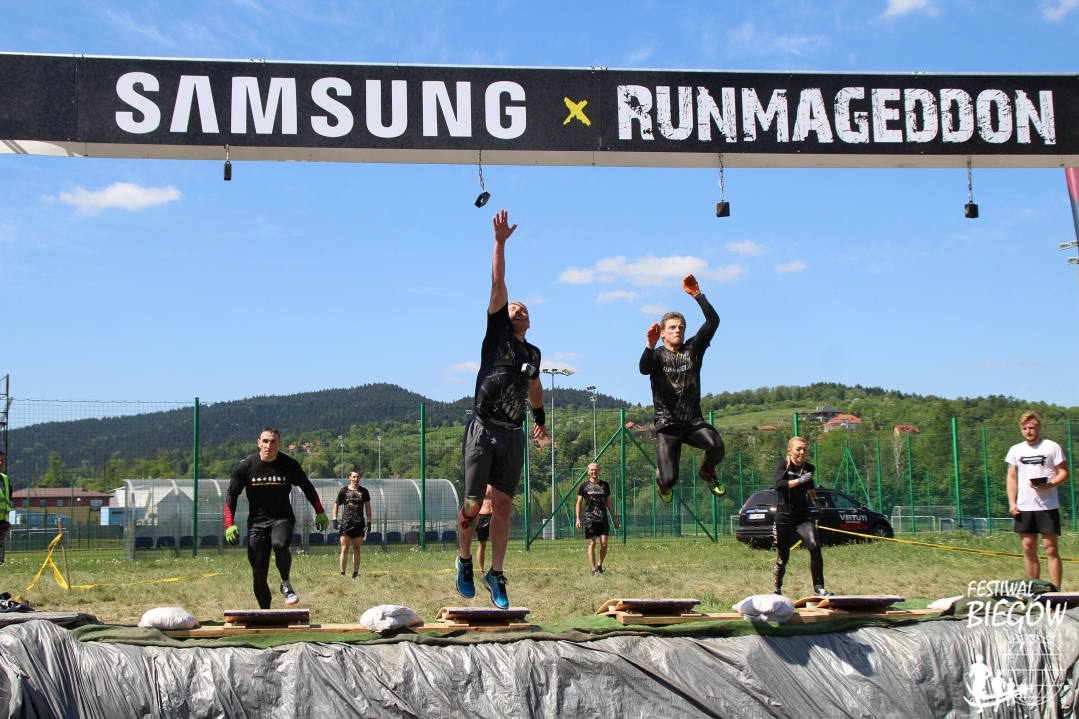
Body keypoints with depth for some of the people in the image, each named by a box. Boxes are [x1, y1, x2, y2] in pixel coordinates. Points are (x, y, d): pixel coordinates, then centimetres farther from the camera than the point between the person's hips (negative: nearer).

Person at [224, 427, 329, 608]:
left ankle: (286, 583, -11)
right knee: (259, 574, -1)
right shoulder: (246, 466, -6)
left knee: (280, 544, -35)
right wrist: (229, 524, -10)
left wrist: (320, 513, 7)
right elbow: (231, 495, 1)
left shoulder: (289, 465, -7)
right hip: (257, 522, 1)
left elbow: (307, 488, 8)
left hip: (282, 518, -1)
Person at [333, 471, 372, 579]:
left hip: (359, 525, 2)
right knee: (344, 549, -6)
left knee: (357, 550, 5)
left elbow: (368, 507, 12)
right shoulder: (344, 491, 4)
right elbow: (336, 505, 9)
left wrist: (369, 521, 4)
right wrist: (335, 519, -1)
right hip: (345, 524, -2)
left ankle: (355, 574, 9)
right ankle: (342, 574, -3)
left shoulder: (364, 491, 9)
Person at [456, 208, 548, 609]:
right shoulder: (496, 333, 2)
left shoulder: (533, 354, 14)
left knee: (503, 506, 3)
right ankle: (464, 559, 23)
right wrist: (500, 242, -14)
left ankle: (495, 575, 11)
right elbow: (497, 284, -7)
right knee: (474, 503, 0)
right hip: (483, 430, -4)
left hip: (513, 436, 4)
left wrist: (540, 417, 46)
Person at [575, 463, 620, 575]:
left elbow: (609, 502, 16)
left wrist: (615, 518, 13)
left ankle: (600, 565, 16)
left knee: (604, 544, -6)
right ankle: (594, 570, 2)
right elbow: (579, 502, 6)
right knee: (592, 544, -3)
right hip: (590, 519, -2)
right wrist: (578, 519, -3)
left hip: (603, 519, 2)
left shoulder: (605, 485, 12)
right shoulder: (584, 486, 4)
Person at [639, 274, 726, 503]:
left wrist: (697, 295, -11)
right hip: (667, 424, -3)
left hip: (693, 420, 3)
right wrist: (650, 345, -41)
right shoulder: (657, 354, 0)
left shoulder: (693, 349, 8)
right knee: (670, 479, -13)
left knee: (716, 447, -28)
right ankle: (662, 479, 28)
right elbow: (644, 369, -24)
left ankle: (707, 472, 9)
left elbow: (713, 321, -2)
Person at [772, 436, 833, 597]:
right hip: (784, 518, -3)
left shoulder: (809, 468, 6)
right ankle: (777, 589, 29)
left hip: (803, 517, 3)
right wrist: (798, 481, -34)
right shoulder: (783, 465, -7)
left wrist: (815, 500, 34)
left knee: (815, 547, -20)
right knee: (782, 558, 7)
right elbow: (777, 485, -27)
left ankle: (819, 588, -16)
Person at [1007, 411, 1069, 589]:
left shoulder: (1051, 447, -2)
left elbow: (1064, 473, -3)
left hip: (1047, 507, -4)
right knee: (1028, 548, 7)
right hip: (1024, 507, 4)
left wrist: (1049, 484, -22)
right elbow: (1012, 477, 14)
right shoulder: (1016, 450, 11)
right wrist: (1012, 502, 3)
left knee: (1051, 549, -5)